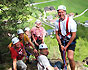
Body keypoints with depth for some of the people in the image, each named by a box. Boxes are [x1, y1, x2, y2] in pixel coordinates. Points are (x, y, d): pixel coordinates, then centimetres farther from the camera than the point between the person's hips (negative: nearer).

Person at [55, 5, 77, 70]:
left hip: (70, 41, -4)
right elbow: (57, 34, 2)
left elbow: (73, 35, -16)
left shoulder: (71, 21, -19)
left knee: (70, 58, -19)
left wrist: (66, 46, -14)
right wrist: (61, 45, -6)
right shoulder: (57, 22, -5)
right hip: (61, 41, 4)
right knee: (63, 58, 12)